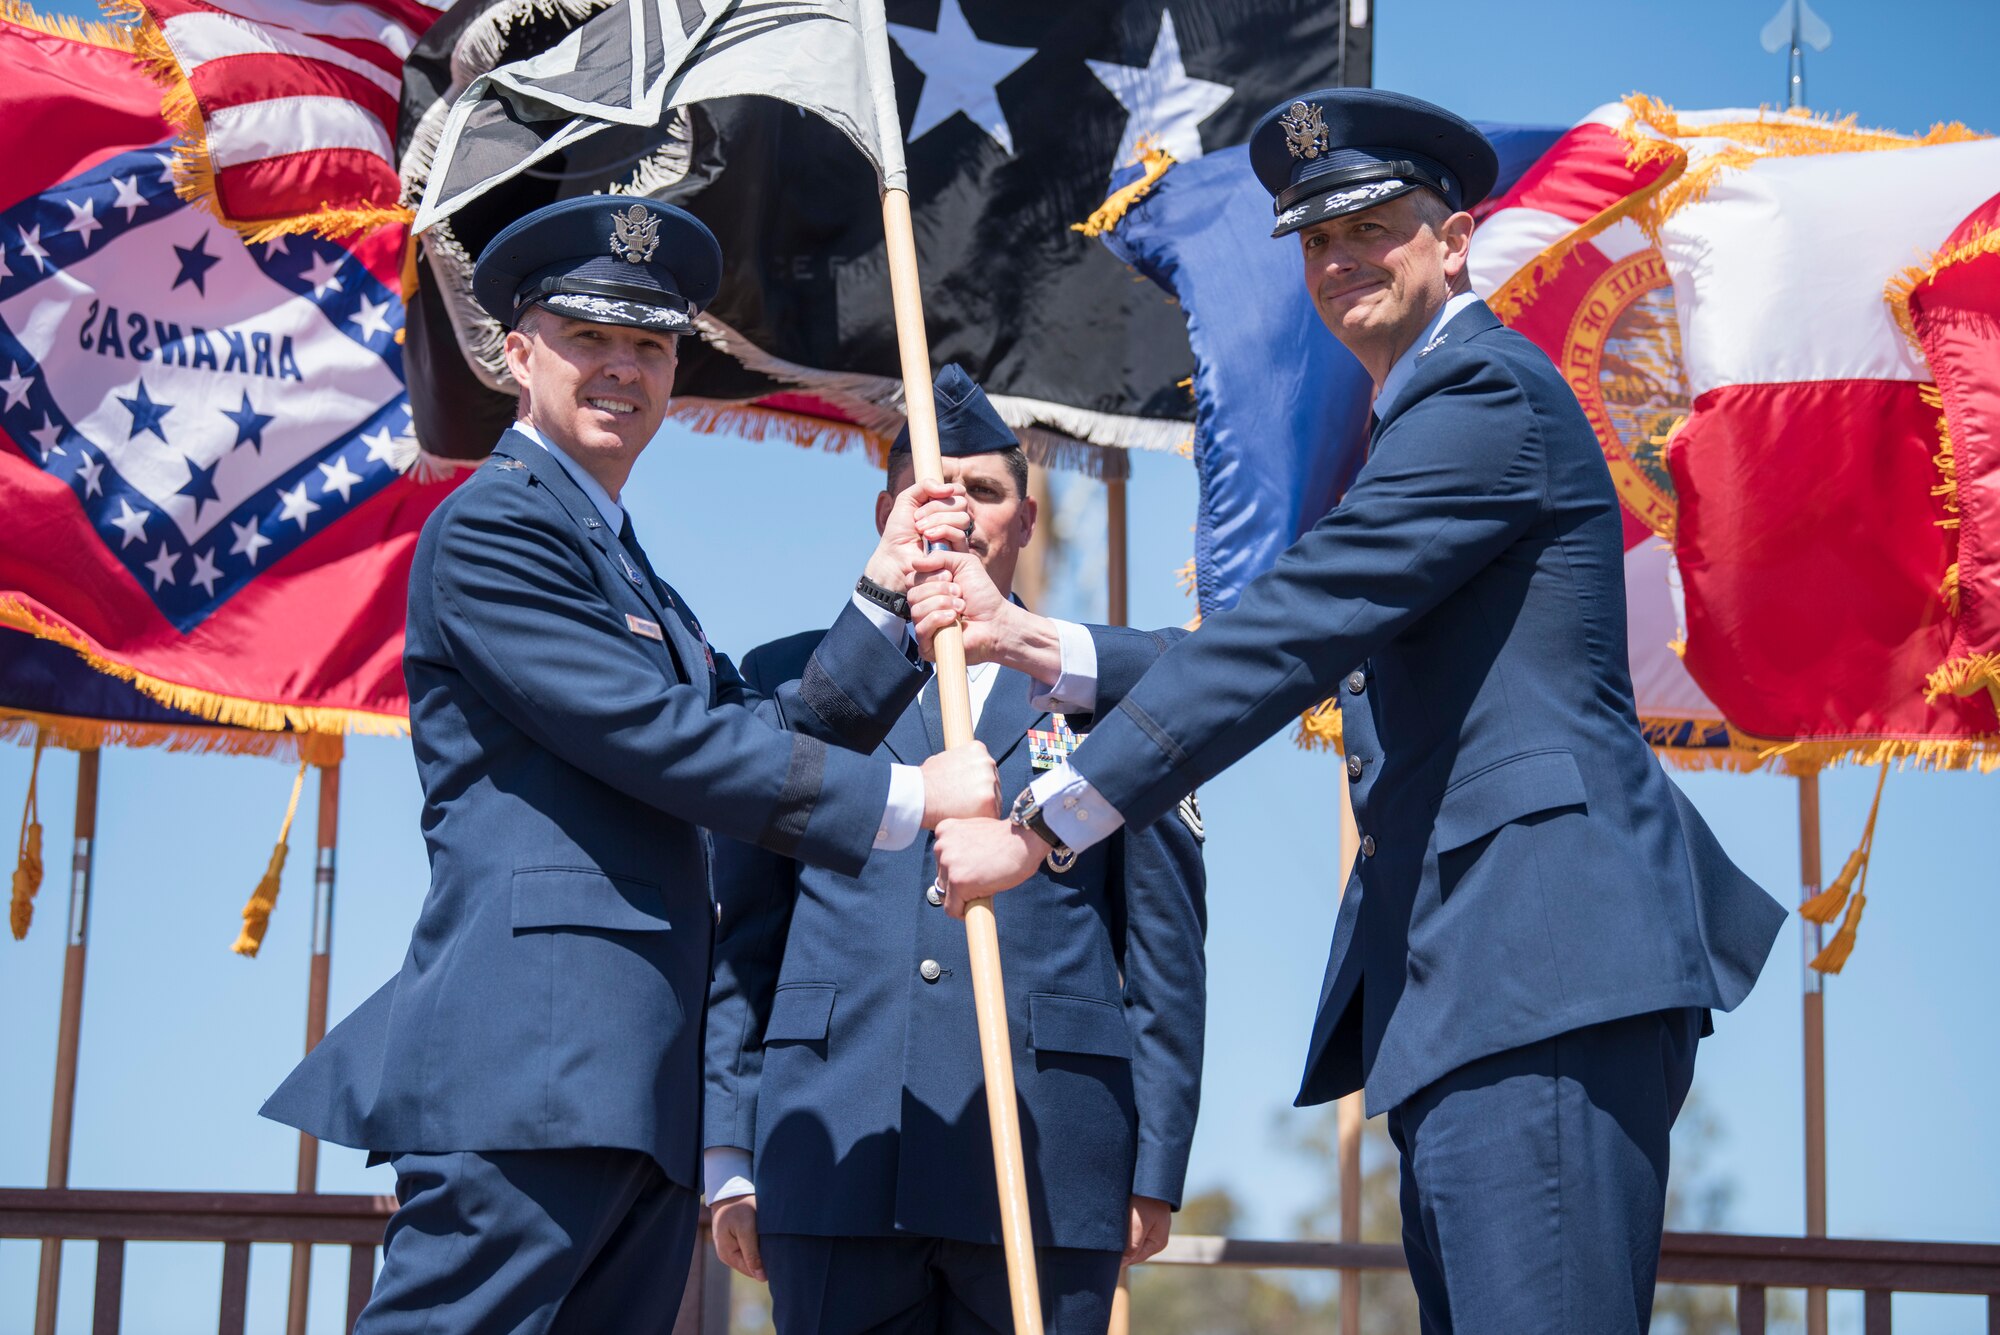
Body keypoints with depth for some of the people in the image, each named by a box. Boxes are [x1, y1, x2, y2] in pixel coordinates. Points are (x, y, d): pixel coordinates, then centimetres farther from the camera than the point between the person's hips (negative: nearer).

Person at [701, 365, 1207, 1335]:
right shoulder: (791, 681, 13)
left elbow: (1166, 945, 9)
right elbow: (739, 935, 11)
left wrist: (1156, 1169, 4)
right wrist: (728, 1152, 4)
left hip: (1050, 1168, 0)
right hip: (837, 1159, 1)